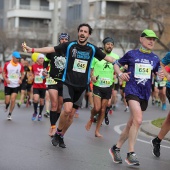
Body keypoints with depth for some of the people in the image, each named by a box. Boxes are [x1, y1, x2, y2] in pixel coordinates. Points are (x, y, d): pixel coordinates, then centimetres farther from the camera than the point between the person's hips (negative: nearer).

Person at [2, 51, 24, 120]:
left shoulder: (20, 66, -1)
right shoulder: (7, 64, -5)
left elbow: (22, 74, 12)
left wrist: (21, 79, -7)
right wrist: (5, 79, -16)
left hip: (16, 85, 1)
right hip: (8, 85, -1)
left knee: (13, 100, -9)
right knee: (7, 101, 0)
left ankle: (9, 114, 5)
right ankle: (7, 105, 38)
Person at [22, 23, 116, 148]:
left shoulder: (92, 49, 0)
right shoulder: (69, 45, -4)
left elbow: (106, 58, 8)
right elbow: (51, 49, -4)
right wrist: (32, 50, -11)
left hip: (82, 86, 2)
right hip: (69, 83, -2)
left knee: (72, 114, 6)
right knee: (67, 109, -21)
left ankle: (61, 136, 25)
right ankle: (58, 132, 3)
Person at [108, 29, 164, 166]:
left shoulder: (155, 59, 10)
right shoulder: (131, 54, 2)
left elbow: (158, 73, 17)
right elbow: (117, 64, 12)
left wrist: (161, 75, -6)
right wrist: (120, 73, -8)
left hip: (145, 94, 5)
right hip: (132, 90, -5)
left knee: (132, 124, 11)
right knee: (138, 120, -23)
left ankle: (116, 148, 27)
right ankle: (131, 154, -17)